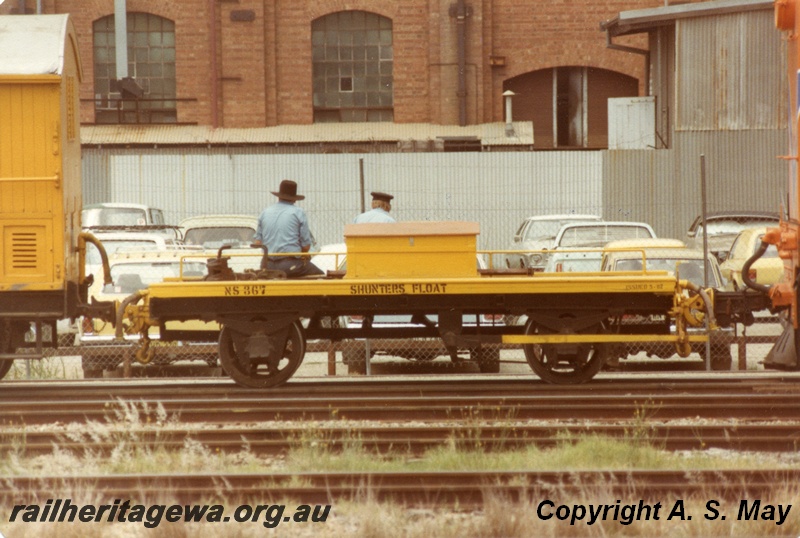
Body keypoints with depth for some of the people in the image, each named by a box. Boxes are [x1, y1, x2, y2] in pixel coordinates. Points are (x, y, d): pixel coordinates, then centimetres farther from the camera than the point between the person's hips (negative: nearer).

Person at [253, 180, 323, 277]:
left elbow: (257, 242, 9)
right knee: (320, 276, 14)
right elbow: (306, 245, -3)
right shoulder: (299, 213, -1)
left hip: (268, 265, 5)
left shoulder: (265, 213, 10)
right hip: (291, 264, -5)